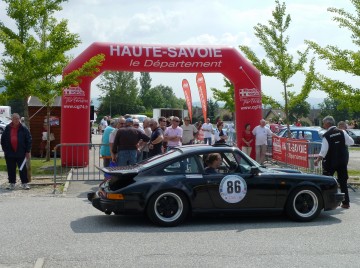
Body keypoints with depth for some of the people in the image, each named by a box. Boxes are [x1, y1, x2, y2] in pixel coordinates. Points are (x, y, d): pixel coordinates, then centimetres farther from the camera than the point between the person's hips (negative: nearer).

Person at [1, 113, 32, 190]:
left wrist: (27, 151, -5)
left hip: (21, 153, -2)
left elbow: (29, 140, -1)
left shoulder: (23, 129, -2)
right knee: (11, 169, 8)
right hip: (10, 153, 2)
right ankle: (12, 183, 17)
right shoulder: (7, 128, 5)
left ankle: (24, 183, 8)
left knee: (23, 169, 1)